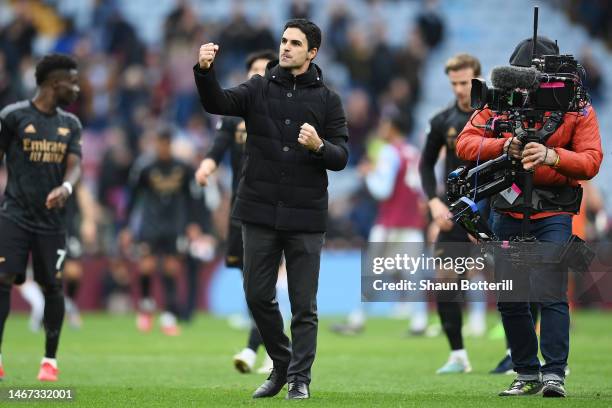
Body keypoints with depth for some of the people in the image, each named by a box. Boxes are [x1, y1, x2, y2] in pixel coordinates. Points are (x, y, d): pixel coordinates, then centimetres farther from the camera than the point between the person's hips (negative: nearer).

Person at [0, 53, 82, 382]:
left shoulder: (70, 124, 10)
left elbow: (74, 166, 1)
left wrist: (65, 188, -21)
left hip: (51, 218, 4)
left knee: (52, 286, 4)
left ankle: (50, 360, 15)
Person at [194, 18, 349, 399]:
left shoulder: (327, 100, 3)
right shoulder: (259, 89, 5)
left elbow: (341, 157, 0)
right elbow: (218, 103, -12)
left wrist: (319, 146, -22)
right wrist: (205, 70, -31)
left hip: (305, 217, -2)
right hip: (260, 212, 2)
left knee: (303, 305, 1)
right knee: (258, 295, 6)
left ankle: (300, 378, 10)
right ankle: (282, 364, 25)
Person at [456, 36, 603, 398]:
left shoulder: (578, 110, -2)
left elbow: (591, 161, -14)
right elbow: (465, 144, -7)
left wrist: (552, 156, -32)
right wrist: (504, 146, -25)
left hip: (553, 214, -3)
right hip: (508, 212, 3)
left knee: (552, 294, -14)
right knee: (510, 299, 7)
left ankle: (555, 374, -11)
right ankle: (527, 374, 19)